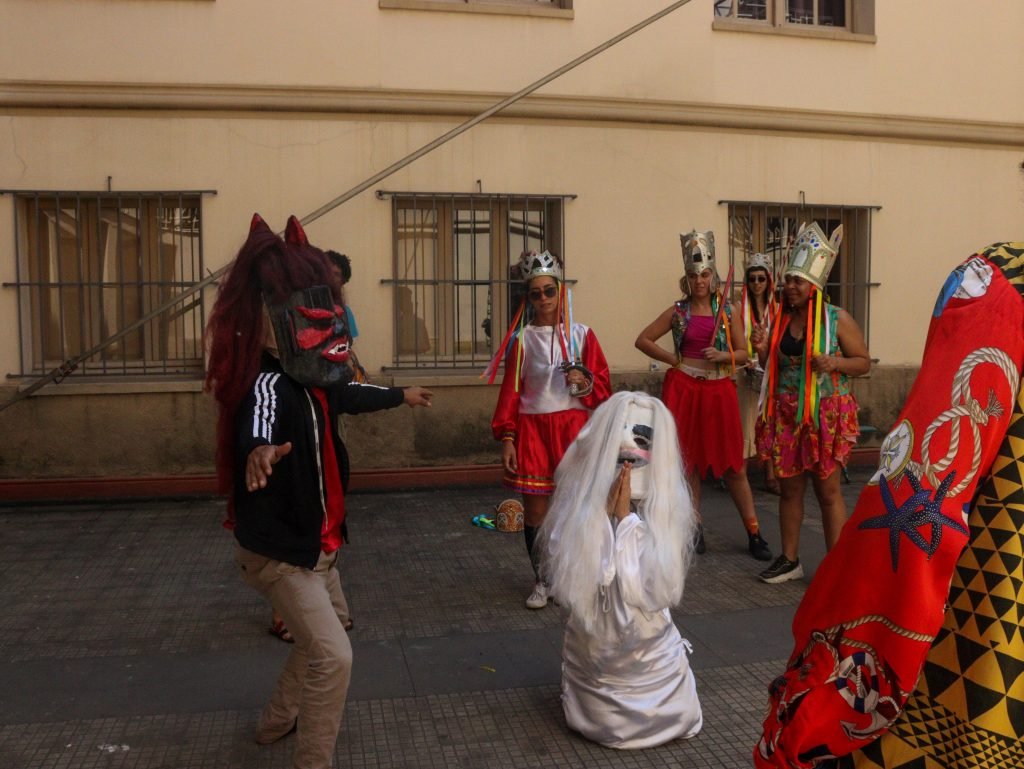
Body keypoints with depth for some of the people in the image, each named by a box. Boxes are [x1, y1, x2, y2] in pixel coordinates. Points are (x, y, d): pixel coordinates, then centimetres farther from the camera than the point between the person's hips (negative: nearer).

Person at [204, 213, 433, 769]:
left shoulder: (311, 382, 0)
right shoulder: (269, 385, -28)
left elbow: (350, 396, 22)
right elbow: (258, 423, -52)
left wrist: (401, 396, 39)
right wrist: (262, 451, -76)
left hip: (311, 542, 10)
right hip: (276, 551, -10)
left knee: (327, 626, 28)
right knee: (333, 657, -15)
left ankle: (277, 721, 47)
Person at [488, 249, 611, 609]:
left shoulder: (581, 334, 5)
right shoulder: (521, 338, 4)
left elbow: (603, 383, 6)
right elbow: (511, 391, 3)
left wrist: (584, 381, -16)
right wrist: (507, 438, -3)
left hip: (574, 427, 0)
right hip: (533, 428, 0)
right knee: (535, 509, 3)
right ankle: (541, 582, 18)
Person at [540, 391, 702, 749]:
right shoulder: (576, 509, -19)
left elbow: (654, 590, -25)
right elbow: (567, 586, -24)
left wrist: (625, 517, -28)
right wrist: (605, 516, -28)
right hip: (592, 654, 0)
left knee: (677, 720, 6)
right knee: (606, 726, 7)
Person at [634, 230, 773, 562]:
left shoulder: (728, 311, 4)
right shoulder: (677, 312, 4)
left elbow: (743, 354, 7)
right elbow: (643, 340, 7)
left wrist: (722, 356, -13)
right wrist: (672, 359, -1)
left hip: (719, 391, 0)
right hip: (683, 390, 0)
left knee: (732, 464, 1)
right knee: (688, 460, 8)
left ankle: (754, 532, 11)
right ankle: (694, 528, 20)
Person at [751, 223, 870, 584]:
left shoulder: (838, 319, -6)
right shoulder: (780, 319, 7)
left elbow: (864, 363, -2)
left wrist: (835, 362, -20)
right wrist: (763, 349, -5)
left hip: (826, 415, -4)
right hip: (786, 415, 4)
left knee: (828, 491, 0)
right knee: (789, 488, 11)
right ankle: (790, 560, 23)